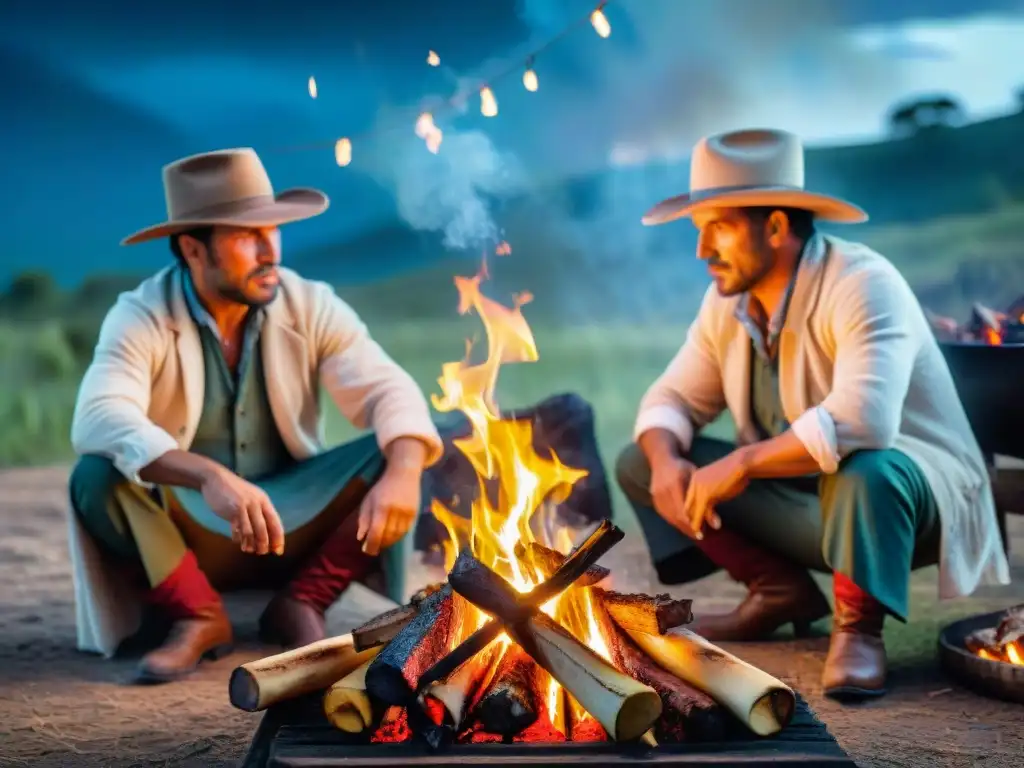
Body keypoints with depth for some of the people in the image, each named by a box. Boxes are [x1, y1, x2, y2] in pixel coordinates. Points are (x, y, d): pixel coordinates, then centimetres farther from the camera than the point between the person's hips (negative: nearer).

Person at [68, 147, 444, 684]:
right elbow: (99, 420, -33)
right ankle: (198, 616, -11)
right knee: (99, 477, -31)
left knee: (393, 457, -20)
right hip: (183, 535, -2)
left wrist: (404, 473, -38)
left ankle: (301, 605, -7)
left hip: (291, 526, 2)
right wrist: (210, 477, -49)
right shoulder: (140, 318, -15)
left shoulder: (311, 307, -6)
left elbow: (388, 391, -14)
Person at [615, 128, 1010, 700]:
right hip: (804, 504, 8)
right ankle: (781, 590, 5)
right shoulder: (728, 301, 1)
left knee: (861, 470, -43)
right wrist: (666, 462, -16)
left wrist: (741, 465, -33)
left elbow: (862, 423, -39)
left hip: (910, 489, -8)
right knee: (639, 464, 0)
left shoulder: (862, 285, -23)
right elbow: (672, 398, 8)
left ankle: (858, 626, -18)